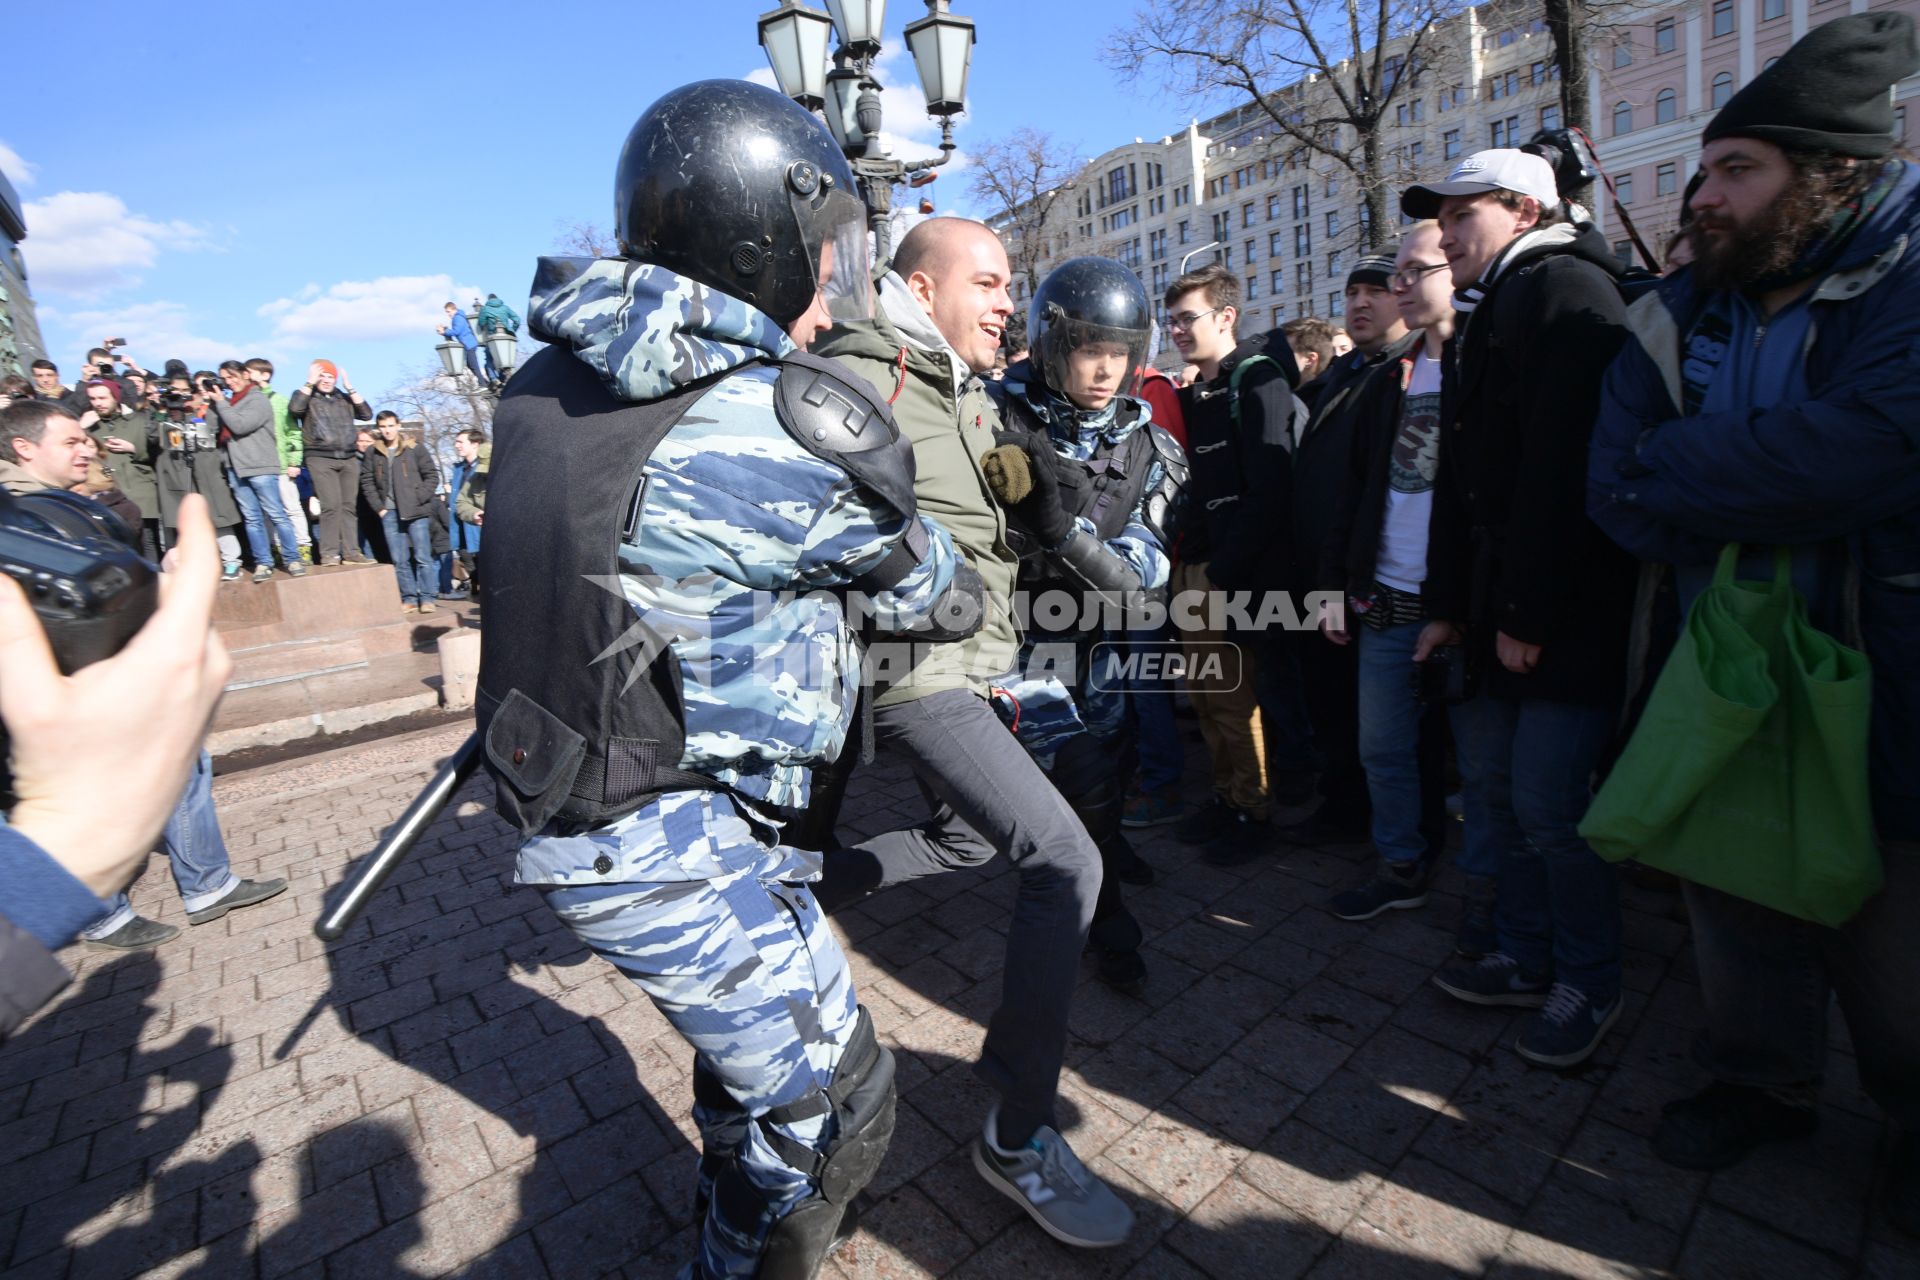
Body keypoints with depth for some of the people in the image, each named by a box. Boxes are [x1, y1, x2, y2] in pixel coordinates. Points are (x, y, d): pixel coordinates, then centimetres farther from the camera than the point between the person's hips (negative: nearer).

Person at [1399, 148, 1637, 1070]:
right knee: (1494, 790, 11)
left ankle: (1590, 982, 19)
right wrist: (1449, 603, 13)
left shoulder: (1566, 288, -7)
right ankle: (1528, 958, 27)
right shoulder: (1487, 315, 22)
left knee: (1548, 805, -3)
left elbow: (1563, 468, -19)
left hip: (1565, 620, -9)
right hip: (1496, 612, 9)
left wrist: (1528, 615, -20)